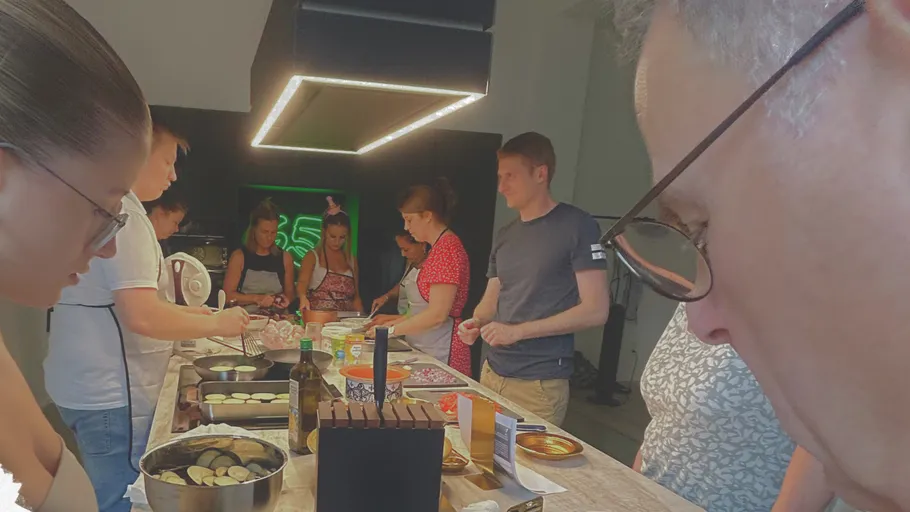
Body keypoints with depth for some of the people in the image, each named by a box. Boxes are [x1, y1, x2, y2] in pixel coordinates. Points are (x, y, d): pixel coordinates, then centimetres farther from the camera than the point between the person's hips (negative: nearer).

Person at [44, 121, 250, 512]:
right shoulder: (121, 208, -18)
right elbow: (142, 316, -26)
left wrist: (185, 314, 16)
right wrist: (216, 323, -13)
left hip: (93, 386, 10)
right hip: (112, 392, -10)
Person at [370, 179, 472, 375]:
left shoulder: (447, 248, -15)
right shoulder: (438, 248, 15)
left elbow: (437, 314, -20)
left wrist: (393, 329, -11)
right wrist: (397, 320, 12)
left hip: (441, 355, -9)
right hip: (426, 352, 9)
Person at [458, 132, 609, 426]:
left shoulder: (577, 227, -9)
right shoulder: (505, 236, 12)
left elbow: (595, 310, -15)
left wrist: (518, 330, -18)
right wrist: (476, 322, -5)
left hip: (541, 383, -6)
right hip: (492, 372, 6)